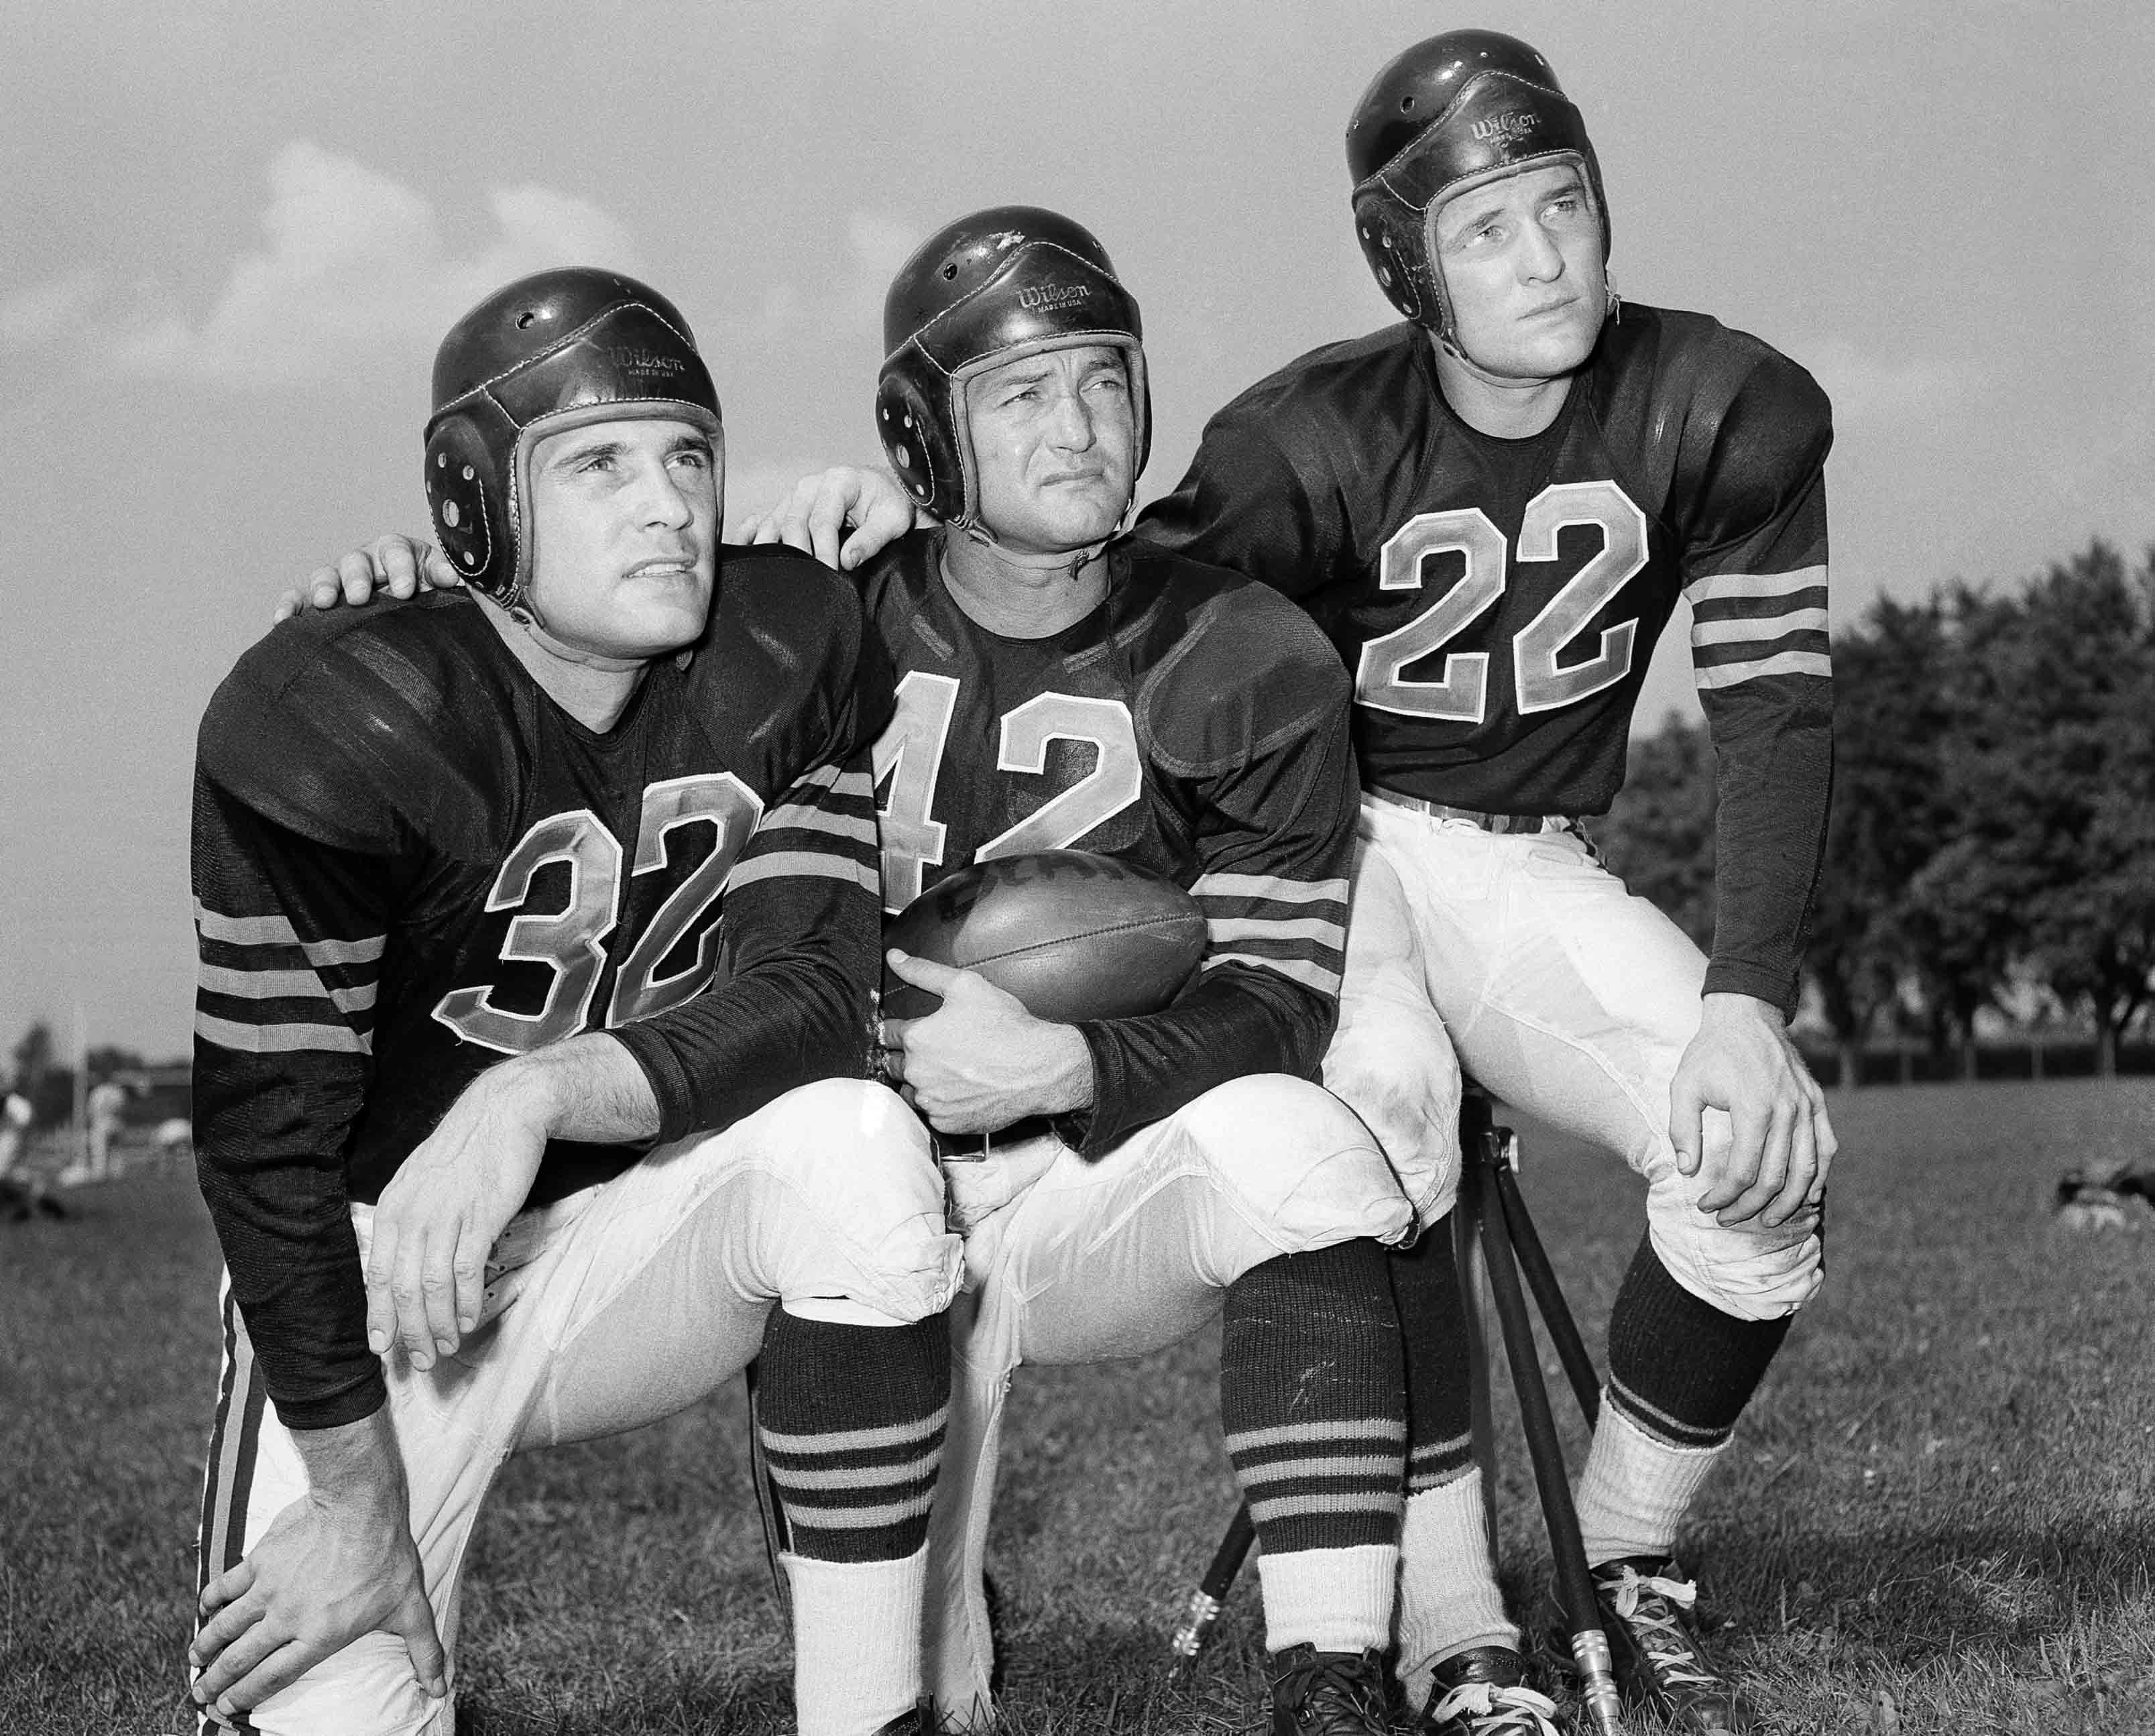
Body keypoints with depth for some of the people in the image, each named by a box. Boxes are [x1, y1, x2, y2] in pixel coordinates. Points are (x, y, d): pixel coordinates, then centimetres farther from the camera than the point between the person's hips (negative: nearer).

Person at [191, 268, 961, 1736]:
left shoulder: (793, 653, -8)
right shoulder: (330, 721, -21)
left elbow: (807, 992, -15)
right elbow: (266, 1134, -18)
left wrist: (540, 1091, -33)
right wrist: (360, 1501, -17)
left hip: (629, 1231, 3)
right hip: (370, 1276, -3)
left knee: (856, 1142, -28)